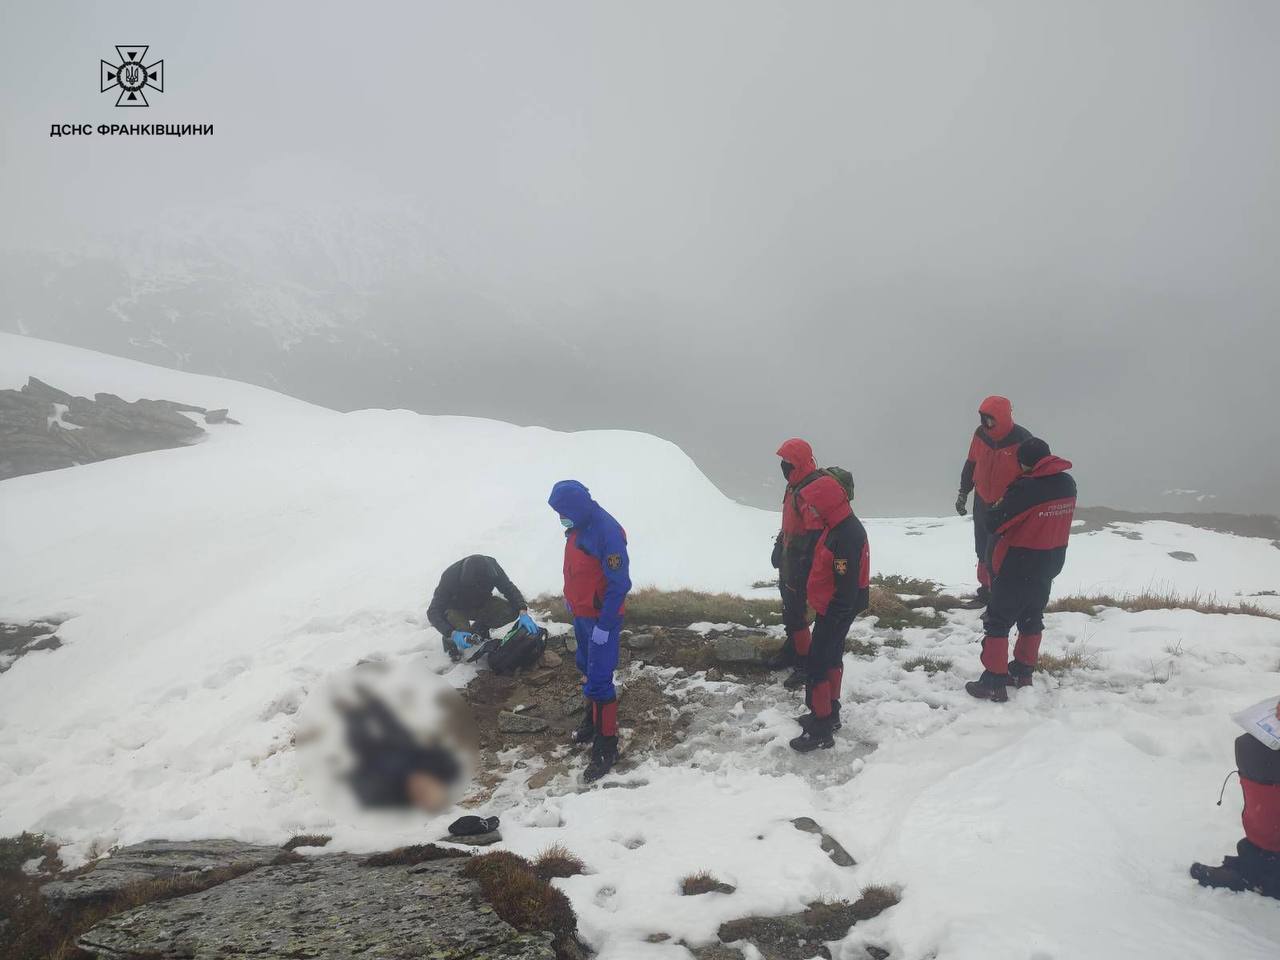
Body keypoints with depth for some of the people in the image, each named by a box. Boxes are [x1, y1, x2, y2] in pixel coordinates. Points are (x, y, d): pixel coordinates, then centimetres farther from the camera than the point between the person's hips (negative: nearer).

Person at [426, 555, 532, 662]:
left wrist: (523, 613, -38)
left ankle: (480, 628, 5)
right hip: (456, 609, -3)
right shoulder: (450, 576, -36)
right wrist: (453, 633, -49)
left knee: (511, 610, -22)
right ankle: (450, 640, 3)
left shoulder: (491, 566, -28)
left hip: (481, 605, 3)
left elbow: (510, 589, -20)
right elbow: (433, 613, -35)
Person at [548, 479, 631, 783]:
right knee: (587, 670, 24)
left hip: (602, 618, -9)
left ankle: (606, 748, 4)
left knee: (598, 681, -6)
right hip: (581, 613, 9)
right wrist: (570, 600, 20)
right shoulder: (578, 525, -2)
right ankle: (591, 719, 45)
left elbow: (620, 584, -25)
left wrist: (604, 626, -23)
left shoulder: (607, 533, -29)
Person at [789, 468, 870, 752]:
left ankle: (821, 730, 3)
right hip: (831, 606, 10)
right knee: (832, 658, 21)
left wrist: (832, 620, -21)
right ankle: (829, 713, 36)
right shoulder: (838, 526, 3)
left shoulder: (847, 536, -30)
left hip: (836, 611, -10)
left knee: (817, 664, -4)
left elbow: (846, 588, -27)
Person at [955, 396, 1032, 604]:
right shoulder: (980, 434, -6)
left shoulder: (1022, 439, -20)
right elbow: (971, 464, 10)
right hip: (982, 502, 5)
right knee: (982, 550, 17)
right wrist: (963, 492, 11)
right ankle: (986, 586, 35)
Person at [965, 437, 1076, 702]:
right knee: (1032, 619, 21)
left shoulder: (1025, 488, -25)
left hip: (1017, 568, -7)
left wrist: (992, 511, 2)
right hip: (1049, 566, 7)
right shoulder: (1068, 483, -1)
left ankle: (994, 682, 2)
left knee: (997, 622, 2)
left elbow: (992, 523, -20)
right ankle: (1023, 672, 31)